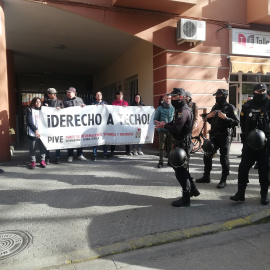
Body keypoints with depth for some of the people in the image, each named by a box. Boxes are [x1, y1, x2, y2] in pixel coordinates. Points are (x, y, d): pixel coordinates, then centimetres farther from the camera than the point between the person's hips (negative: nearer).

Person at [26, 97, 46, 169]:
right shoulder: (30, 110, 3)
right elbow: (29, 122, -6)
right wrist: (35, 130, -13)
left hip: (42, 132, 3)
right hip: (32, 133, -2)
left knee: (43, 147, 2)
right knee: (32, 148, 3)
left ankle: (42, 161, 12)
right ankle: (33, 162, 11)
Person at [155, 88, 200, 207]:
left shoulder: (184, 111, -20)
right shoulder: (181, 109, 15)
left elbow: (176, 128, -27)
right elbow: (175, 124, 16)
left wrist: (165, 125, -11)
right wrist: (165, 124, -1)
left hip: (182, 144, -11)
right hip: (180, 142, 11)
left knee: (180, 170, -3)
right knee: (180, 167, 20)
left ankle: (186, 198, 8)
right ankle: (193, 189, 34)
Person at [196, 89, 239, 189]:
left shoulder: (230, 108, -6)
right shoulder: (215, 107, 13)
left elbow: (236, 122, -13)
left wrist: (225, 118, -24)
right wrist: (208, 117, 2)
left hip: (225, 136, -6)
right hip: (214, 135, 7)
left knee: (224, 158, -2)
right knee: (207, 155, 9)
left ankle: (223, 180, 8)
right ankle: (206, 177, 22)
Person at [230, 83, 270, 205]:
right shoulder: (247, 105, 5)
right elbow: (243, 123, 9)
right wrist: (247, 134, -4)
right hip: (249, 141, 1)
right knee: (243, 167, -1)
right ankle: (240, 193, 6)